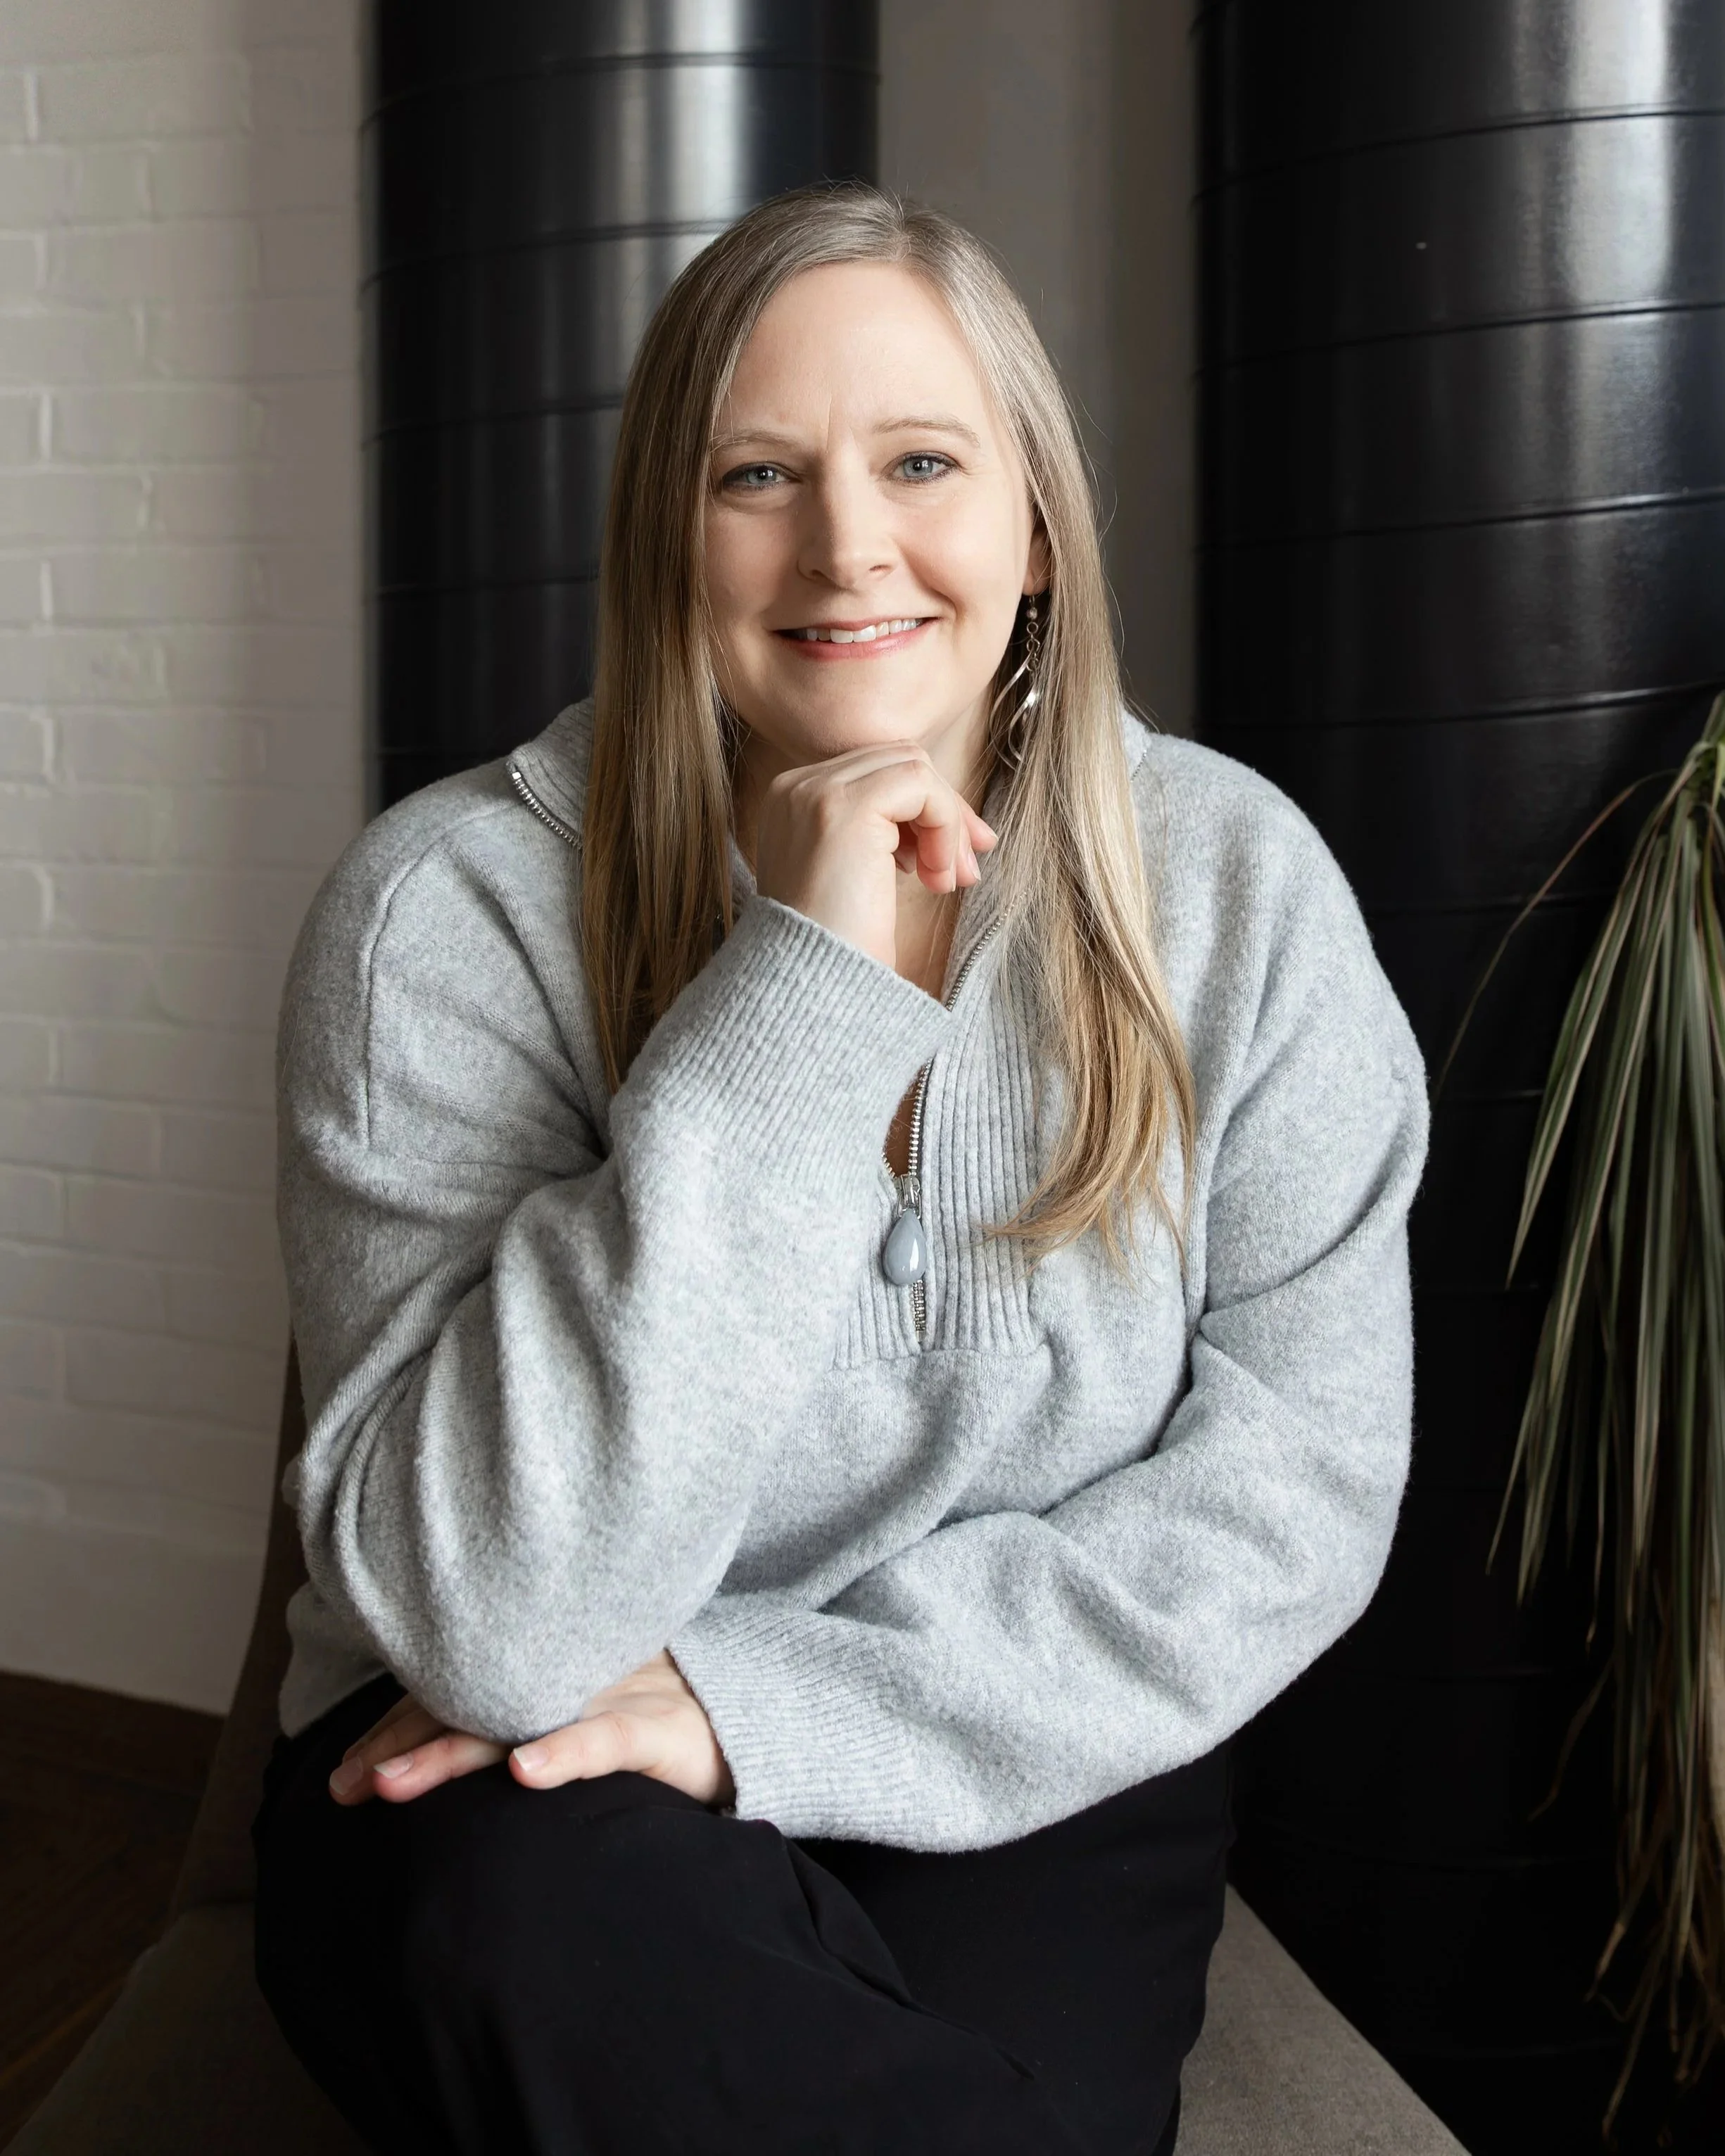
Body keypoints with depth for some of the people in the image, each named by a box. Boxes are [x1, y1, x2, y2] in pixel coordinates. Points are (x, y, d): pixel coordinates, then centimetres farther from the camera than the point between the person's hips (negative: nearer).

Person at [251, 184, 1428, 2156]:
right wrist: (802, 998, -29)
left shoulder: (1234, 885, -7)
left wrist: (774, 1704, -20)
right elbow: (497, 1625, -25)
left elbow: (1296, 1485, -8)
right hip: (526, 1804, 0)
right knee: (550, 1919, -33)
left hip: (1028, 1788, 1)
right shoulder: (456, 910, -16)